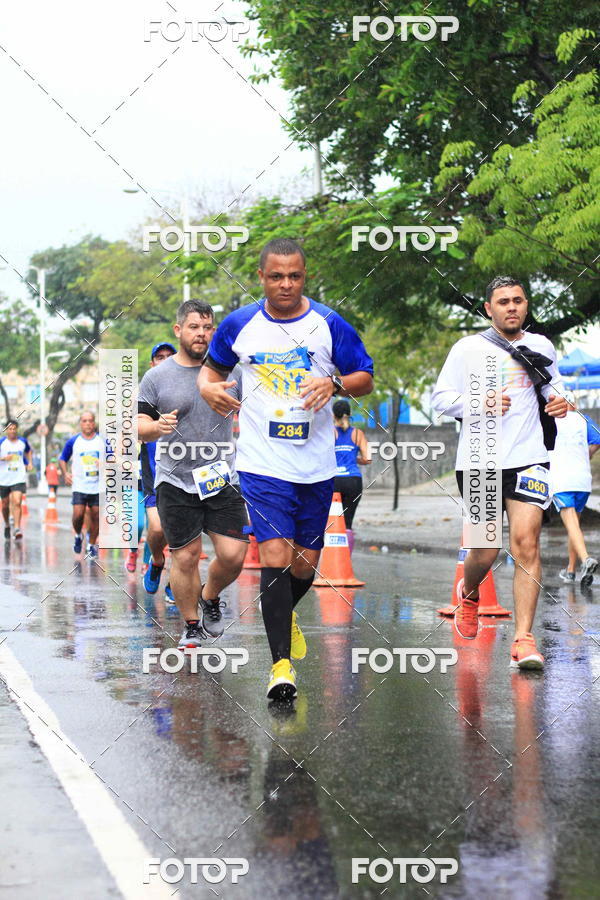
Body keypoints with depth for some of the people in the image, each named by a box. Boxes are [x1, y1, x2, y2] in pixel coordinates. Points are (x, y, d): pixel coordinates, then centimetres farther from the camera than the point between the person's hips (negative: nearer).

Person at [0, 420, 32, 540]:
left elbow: (28, 451, 25)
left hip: (19, 479, 0)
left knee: (17, 502, -16)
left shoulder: (23, 441, 5)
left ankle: (17, 529, -20)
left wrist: (29, 462, 12)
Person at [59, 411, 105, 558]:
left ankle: (92, 545, 19)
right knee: (78, 514, -12)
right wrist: (65, 473, -3)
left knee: (95, 516, 3)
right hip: (79, 486, -1)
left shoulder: (103, 441, 3)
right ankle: (78, 536, 17)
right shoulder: (73, 441, 2)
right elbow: (62, 459, 13)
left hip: (98, 486, 1)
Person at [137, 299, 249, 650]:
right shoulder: (157, 377, 1)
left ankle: (211, 597, 26)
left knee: (233, 556, -5)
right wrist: (157, 427, -22)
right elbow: (140, 427, 0)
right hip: (175, 480, -1)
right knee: (186, 557, 0)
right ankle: (192, 625, 18)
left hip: (223, 479, 1)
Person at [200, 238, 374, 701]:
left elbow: (366, 377, 4)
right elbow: (214, 367, 17)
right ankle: (281, 663, -10)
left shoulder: (329, 324, -2)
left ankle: (284, 615, 45)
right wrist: (209, 387, -7)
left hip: (316, 465, 2)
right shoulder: (239, 325, 1)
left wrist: (336, 383, -18)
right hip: (263, 464, -1)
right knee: (275, 555, -14)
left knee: (306, 562, 11)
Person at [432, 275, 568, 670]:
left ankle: (524, 638, -13)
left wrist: (559, 402, 5)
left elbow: (554, 385, 28)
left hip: (527, 457, 1)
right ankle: (469, 594, 40)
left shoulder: (541, 347, 12)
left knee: (526, 541, -13)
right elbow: (440, 397, 1)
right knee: (485, 551, 3)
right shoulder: (468, 348, 3)